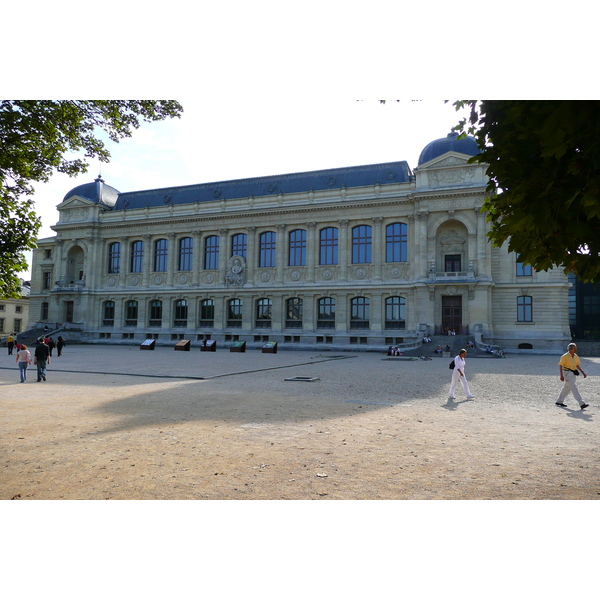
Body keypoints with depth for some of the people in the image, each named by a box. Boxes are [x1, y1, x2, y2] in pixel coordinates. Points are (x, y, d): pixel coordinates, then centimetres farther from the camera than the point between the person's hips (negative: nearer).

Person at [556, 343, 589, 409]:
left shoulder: (575, 356, 8)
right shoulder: (565, 356, -14)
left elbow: (577, 365, 19)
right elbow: (560, 366, -13)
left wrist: (582, 372, 10)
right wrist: (561, 375, -22)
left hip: (573, 374, 8)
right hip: (567, 374, -8)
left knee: (566, 388, 15)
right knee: (574, 389, -12)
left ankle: (559, 402, 26)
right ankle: (582, 404, -14)